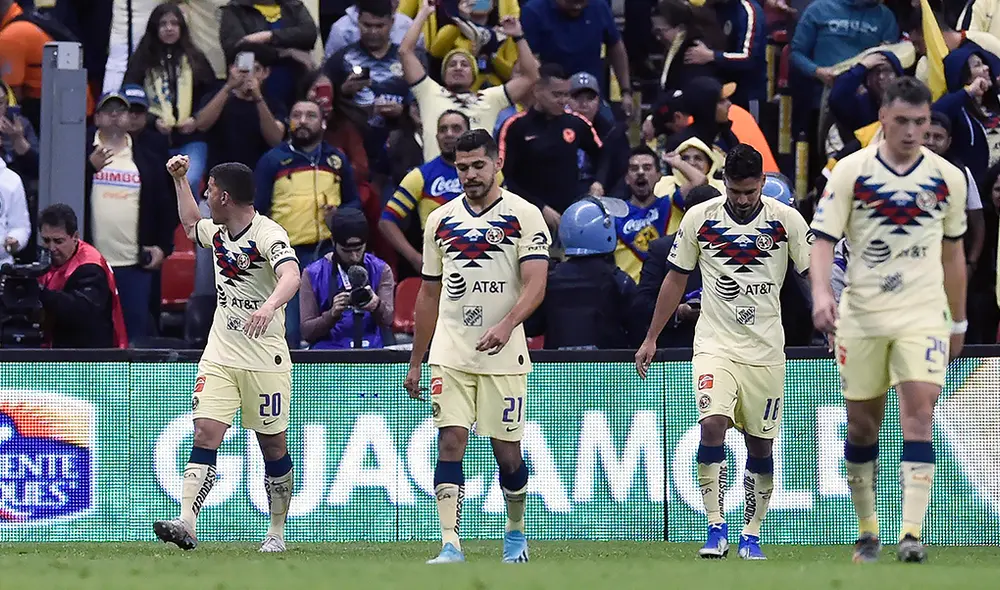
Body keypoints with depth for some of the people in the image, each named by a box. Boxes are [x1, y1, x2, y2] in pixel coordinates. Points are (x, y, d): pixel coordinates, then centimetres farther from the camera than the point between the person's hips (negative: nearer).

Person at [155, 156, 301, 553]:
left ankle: (277, 532, 19)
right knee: (205, 434, -11)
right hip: (219, 355, 6)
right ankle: (186, 524, -21)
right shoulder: (217, 231, 10)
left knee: (273, 446, 5)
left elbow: (290, 276, -34)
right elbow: (190, 225, 35)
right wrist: (180, 180, 29)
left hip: (264, 358, -6)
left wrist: (269, 306, -53)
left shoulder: (268, 234, -15)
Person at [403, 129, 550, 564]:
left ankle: (515, 531, 28)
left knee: (506, 448, 3)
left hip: (503, 353, -2)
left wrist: (506, 325, -30)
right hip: (450, 352, 2)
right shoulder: (440, 221, 10)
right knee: (451, 441, -10)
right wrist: (415, 362, 16)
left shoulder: (523, 215, -3)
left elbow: (535, 284, -12)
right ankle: (450, 544, -15)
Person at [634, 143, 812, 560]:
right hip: (715, 345, -1)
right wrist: (651, 339, 9)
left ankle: (752, 535, 18)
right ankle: (716, 528, -17)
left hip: (765, 350, 1)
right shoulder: (699, 219, -2)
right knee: (712, 424, -21)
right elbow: (676, 279, 8)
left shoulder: (787, 221, -3)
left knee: (760, 445, 5)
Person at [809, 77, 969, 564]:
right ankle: (867, 529, 22)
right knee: (862, 426, 6)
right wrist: (821, 294, -25)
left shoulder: (948, 178, 3)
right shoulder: (851, 171, -4)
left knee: (919, 412, -15)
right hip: (861, 317, 0)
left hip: (923, 316, 0)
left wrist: (958, 322, 18)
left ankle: (912, 532, -20)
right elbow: (823, 237, -7)